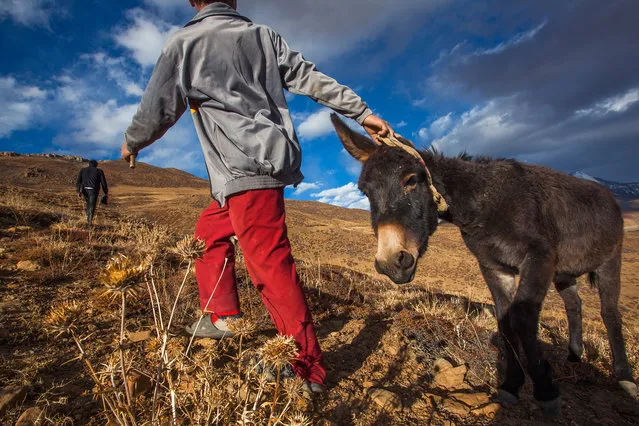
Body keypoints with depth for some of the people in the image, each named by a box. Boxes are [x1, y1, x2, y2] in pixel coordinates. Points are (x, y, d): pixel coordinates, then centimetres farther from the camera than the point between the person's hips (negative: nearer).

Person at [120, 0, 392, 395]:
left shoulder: (183, 42, 5)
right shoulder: (264, 35, 17)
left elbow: (158, 108, 8)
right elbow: (311, 78, 10)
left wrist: (132, 143, 28)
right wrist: (362, 111, 10)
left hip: (247, 169, -7)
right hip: (273, 159, 8)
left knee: (270, 266, -8)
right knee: (210, 229, 22)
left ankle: (309, 369, -1)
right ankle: (222, 316, 27)